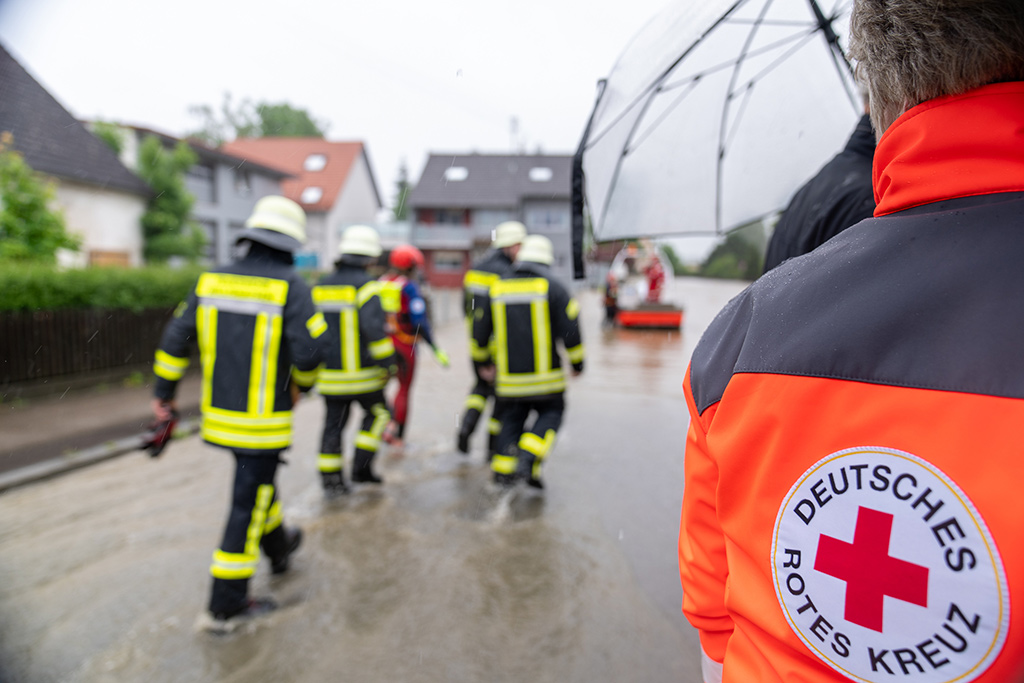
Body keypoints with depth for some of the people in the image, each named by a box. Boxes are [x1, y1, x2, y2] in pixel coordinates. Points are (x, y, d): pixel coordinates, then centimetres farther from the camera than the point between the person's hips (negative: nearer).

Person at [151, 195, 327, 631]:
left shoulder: (211, 281, 2)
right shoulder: (290, 286, -16)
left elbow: (176, 337, 6)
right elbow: (309, 350, -22)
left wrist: (163, 392, 17)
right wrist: (302, 385, 0)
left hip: (219, 413, 6)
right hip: (264, 422, -6)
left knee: (258, 481, 27)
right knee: (248, 504, 5)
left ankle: (279, 547, 49)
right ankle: (225, 607, 16)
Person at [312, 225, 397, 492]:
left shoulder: (321, 286, 6)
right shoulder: (366, 285, -14)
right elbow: (374, 327, -25)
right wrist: (388, 364, -18)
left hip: (330, 375, 5)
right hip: (362, 374, -5)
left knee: (333, 425, 14)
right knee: (376, 413, 16)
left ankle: (331, 480, 17)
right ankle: (361, 467, 14)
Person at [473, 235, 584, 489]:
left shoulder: (498, 287, 6)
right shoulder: (552, 287, -7)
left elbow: (480, 330, 11)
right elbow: (570, 331, -10)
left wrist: (485, 361, 24)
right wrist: (577, 363, 5)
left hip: (508, 374, 3)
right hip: (544, 374, -3)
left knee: (512, 417, 17)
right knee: (550, 413, 14)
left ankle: (503, 470, 14)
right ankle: (527, 461, -3)